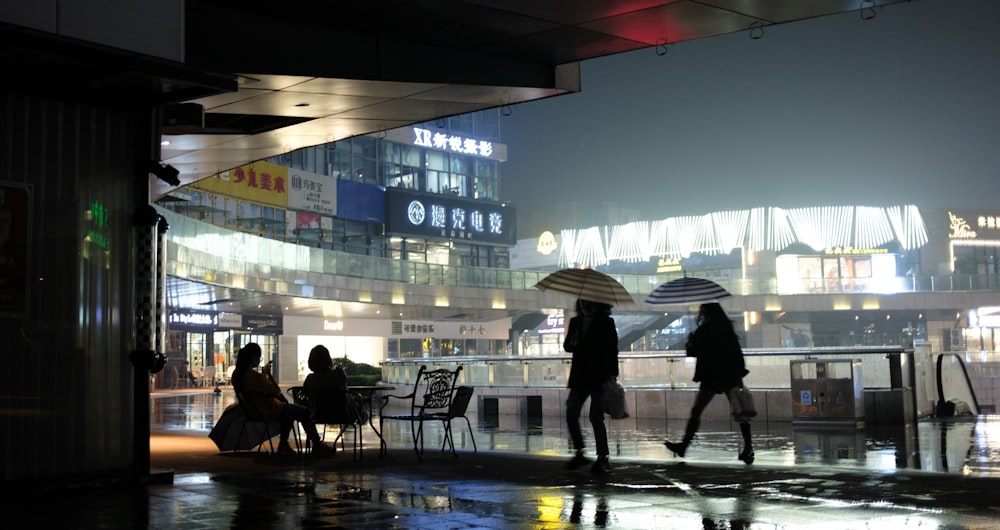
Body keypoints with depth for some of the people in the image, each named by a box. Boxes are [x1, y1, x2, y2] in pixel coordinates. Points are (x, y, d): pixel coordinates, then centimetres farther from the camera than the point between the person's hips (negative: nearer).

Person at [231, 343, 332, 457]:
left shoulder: (236, 374, -3)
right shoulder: (254, 375, -30)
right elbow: (276, 391, -21)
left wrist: (263, 375, 7)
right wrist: (269, 375, -13)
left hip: (254, 410, 9)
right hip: (269, 412, -9)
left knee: (289, 409, 32)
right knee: (305, 413, 4)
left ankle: (283, 445, 31)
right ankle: (316, 445, 13)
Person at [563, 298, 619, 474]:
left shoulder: (606, 322, 0)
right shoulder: (575, 322, 13)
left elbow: (613, 350, -2)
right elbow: (567, 345, 13)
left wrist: (612, 374, -11)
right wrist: (571, 344, -11)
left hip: (599, 377, -5)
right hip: (579, 377, 5)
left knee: (596, 417, -7)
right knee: (571, 414, -2)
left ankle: (603, 458, 1)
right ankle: (579, 453, 12)